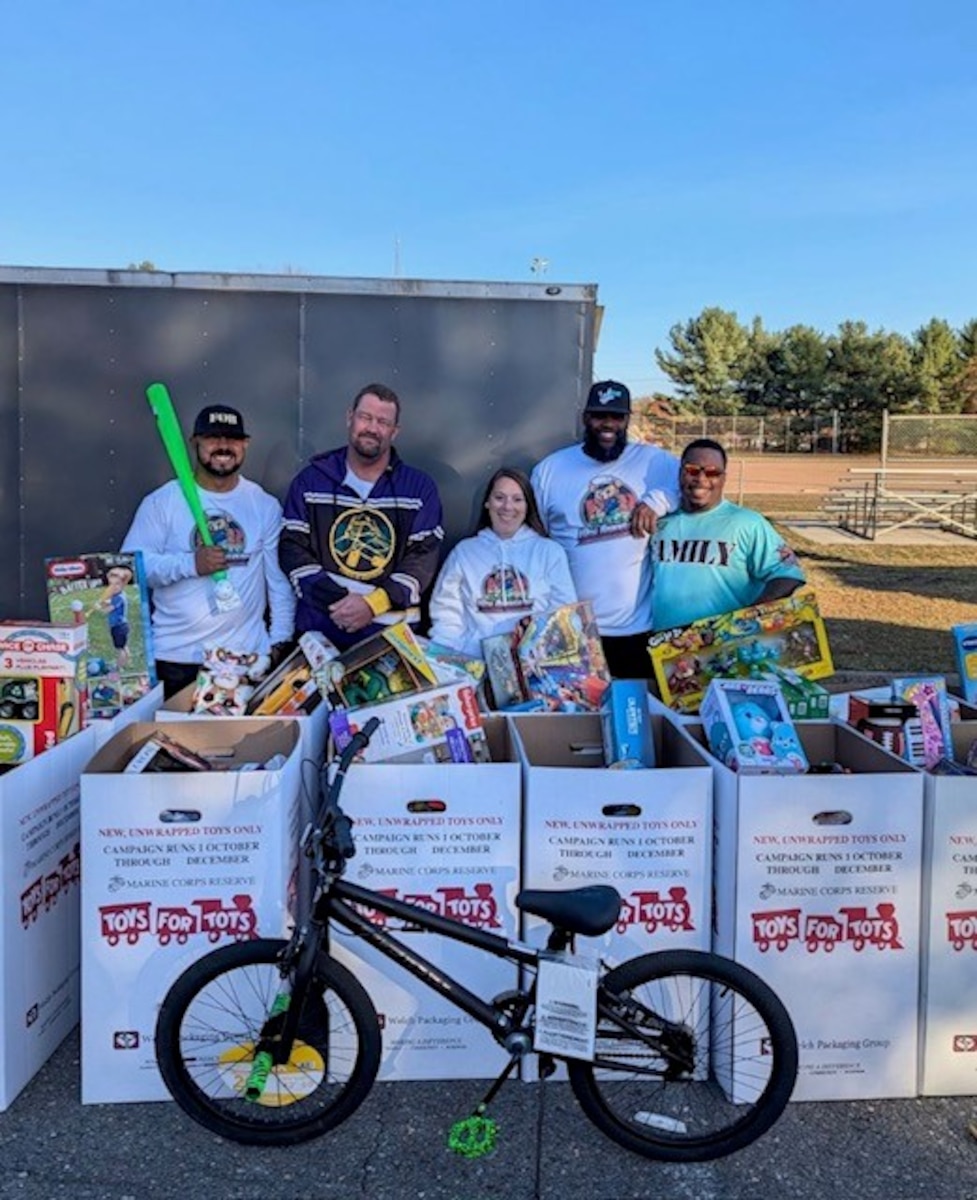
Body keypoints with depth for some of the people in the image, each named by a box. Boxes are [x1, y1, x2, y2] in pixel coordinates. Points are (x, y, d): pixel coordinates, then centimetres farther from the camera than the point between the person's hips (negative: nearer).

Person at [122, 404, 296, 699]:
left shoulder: (265, 506, 7)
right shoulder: (161, 502, 1)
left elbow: (280, 580, 8)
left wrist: (280, 641, 3)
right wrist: (191, 564, -19)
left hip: (248, 656, 1)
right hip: (174, 656, -1)